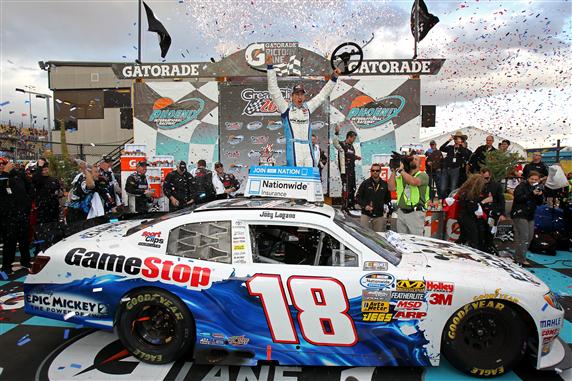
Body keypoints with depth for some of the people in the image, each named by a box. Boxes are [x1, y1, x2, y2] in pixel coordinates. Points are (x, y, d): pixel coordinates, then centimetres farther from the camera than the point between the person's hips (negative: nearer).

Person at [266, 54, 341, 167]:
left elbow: (322, 95, 27)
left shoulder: (308, 107, 19)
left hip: (308, 147, 5)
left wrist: (334, 78, 26)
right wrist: (270, 67, -1)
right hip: (293, 147, -4)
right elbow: (274, 90, 3)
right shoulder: (286, 108, 7)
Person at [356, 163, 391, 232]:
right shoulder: (365, 183, 4)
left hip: (379, 216, 2)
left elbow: (388, 198, 21)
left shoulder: (384, 184, 11)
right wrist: (364, 205, -10)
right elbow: (358, 197, 4)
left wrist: (387, 206, 5)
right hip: (366, 215, -2)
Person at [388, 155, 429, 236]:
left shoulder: (423, 175, 1)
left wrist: (400, 169, -13)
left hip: (415, 213, -4)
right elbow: (391, 188, 2)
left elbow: (413, 182, -21)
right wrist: (394, 171, 1)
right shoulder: (400, 176, 15)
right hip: (401, 213, 5)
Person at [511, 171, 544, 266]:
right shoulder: (521, 186, -7)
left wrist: (540, 196, -9)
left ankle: (518, 256, 20)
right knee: (523, 237, -13)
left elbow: (540, 203, 10)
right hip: (519, 215, -8)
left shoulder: (537, 188, 14)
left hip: (530, 216, 9)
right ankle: (520, 259, -10)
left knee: (529, 237, 10)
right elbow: (518, 198, -23)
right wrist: (532, 194, -27)